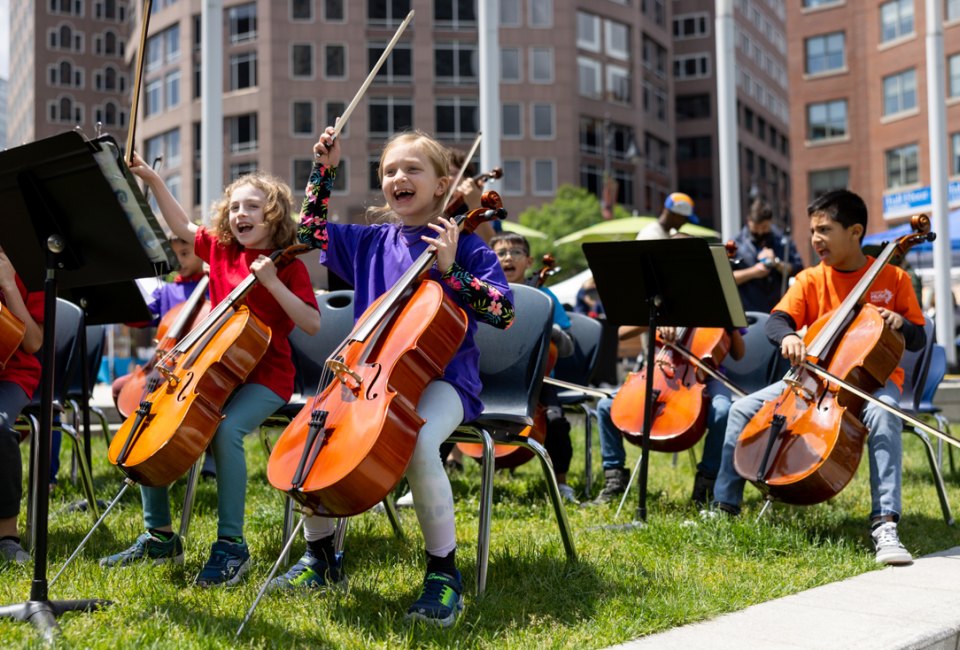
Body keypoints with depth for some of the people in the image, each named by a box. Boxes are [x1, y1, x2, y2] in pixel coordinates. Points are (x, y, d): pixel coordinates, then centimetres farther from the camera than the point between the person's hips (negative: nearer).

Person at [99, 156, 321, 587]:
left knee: (226, 429, -34)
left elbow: (312, 324, -15)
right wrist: (152, 179, 16)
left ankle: (231, 545, -23)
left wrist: (272, 283, -22)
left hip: (266, 376, -6)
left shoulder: (288, 266, -5)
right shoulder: (221, 249, 10)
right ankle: (159, 536, 3)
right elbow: (181, 226, 23)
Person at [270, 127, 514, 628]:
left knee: (418, 442, -37)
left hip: (442, 378, -5)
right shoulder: (371, 242, 14)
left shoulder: (463, 245, 0)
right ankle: (320, 558, 0)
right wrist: (324, 170, 16)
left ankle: (443, 572, -19)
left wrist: (451, 270, -16)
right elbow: (311, 231, 23)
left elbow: (504, 312, -8)